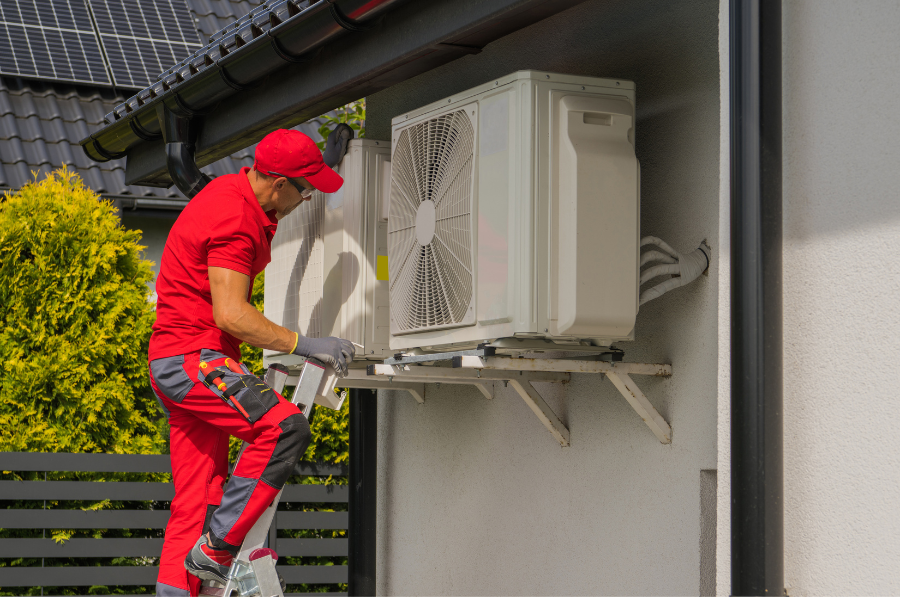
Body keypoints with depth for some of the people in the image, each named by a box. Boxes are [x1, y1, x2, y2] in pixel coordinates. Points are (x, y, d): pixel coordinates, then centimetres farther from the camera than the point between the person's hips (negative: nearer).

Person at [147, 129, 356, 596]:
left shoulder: (235, 189, 12)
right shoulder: (235, 221, -20)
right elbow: (231, 314, -26)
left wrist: (322, 158, 36)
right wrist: (302, 344, -24)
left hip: (181, 362, 10)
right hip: (192, 357, -10)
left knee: (197, 500, 7)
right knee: (283, 428, -27)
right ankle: (216, 548, -22)